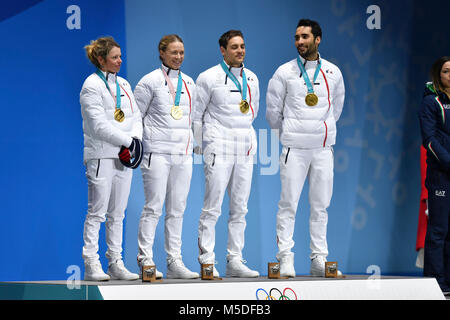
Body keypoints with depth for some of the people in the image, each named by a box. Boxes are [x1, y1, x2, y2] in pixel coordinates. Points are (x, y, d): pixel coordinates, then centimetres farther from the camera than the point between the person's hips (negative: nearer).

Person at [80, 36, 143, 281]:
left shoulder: (123, 84, 15)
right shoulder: (92, 85, -7)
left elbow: (135, 115, 13)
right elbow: (99, 125, -14)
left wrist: (136, 140, -6)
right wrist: (128, 141, -13)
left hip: (124, 156, 7)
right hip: (101, 156, -7)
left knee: (117, 213, 8)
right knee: (97, 212, -6)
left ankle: (115, 263, 12)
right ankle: (91, 265, -4)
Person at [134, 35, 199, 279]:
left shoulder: (188, 83, 15)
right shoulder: (151, 81, -2)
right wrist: (138, 143, -3)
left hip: (183, 153, 6)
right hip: (158, 151, -6)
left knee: (177, 209, 6)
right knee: (154, 207, -8)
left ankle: (174, 261, 9)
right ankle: (145, 260, -4)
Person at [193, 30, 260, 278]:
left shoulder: (251, 78, 12)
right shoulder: (209, 78, -2)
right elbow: (196, 114, 3)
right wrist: (204, 145, 6)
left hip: (245, 150, 5)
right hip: (219, 150, -5)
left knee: (240, 208, 6)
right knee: (212, 208, -8)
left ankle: (235, 261, 10)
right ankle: (207, 261, -5)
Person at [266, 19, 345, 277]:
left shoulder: (333, 72, 7)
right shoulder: (285, 72, 0)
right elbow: (273, 110, 8)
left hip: (323, 147, 2)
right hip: (294, 148, -2)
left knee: (321, 205, 5)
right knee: (288, 204, -5)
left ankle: (319, 258, 10)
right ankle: (285, 257, -2)